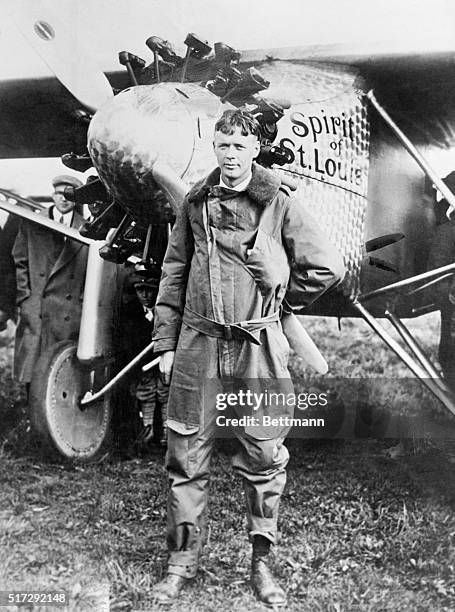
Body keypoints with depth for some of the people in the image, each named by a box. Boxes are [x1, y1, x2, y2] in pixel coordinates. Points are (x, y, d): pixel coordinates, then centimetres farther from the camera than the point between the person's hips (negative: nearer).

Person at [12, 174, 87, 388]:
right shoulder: (31, 224, 10)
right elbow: (19, 263, 9)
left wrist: (84, 302, 2)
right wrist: (25, 298, 1)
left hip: (71, 313, 0)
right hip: (35, 312, 0)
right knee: (34, 378, -2)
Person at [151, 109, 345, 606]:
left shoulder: (279, 206, 0)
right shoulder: (196, 203, 8)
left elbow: (327, 267, 2)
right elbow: (174, 274, 11)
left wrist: (279, 296, 9)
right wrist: (165, 342, 7)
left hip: (259, 347, -2)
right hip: (198, 343, 2)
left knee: (264, 458, 6)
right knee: (187, 457, 6)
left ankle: (261, 561, 22)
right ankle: (182, 559, 21)